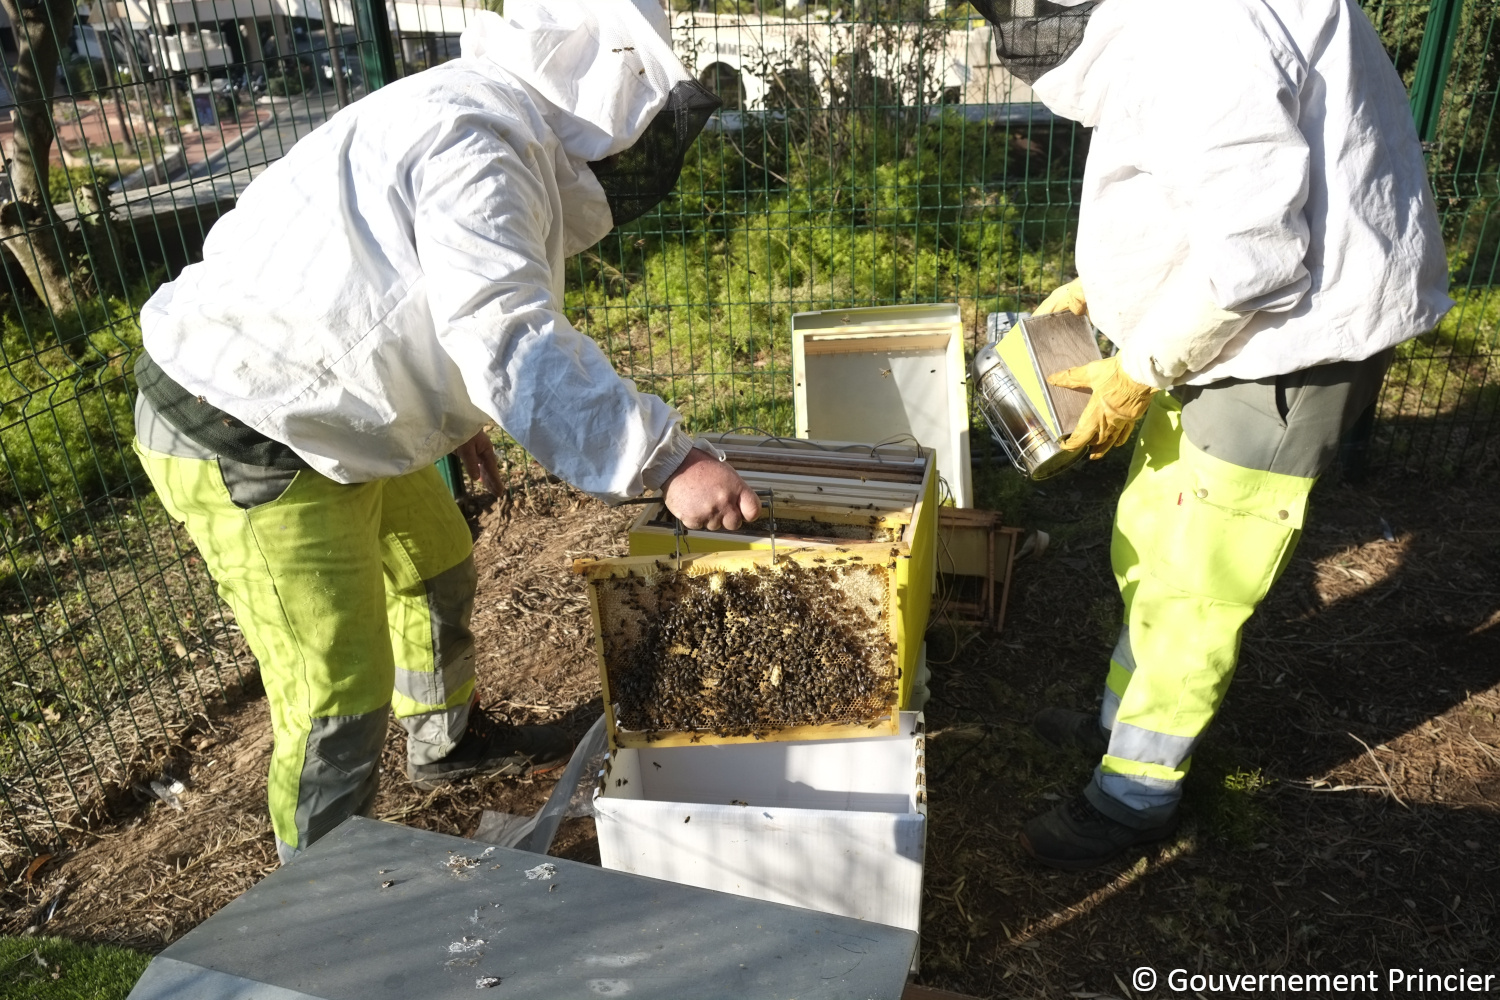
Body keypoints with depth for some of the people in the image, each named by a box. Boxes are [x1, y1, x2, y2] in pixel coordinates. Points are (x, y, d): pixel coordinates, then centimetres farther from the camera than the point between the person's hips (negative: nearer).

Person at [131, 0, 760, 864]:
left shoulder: (480, 118, 9)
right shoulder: (478, 144, -25)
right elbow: (512, 343, -39)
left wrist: (453, 412, 27)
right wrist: (667, 459, -43)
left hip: (331, 411, 11)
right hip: (245, 442, -11)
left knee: (438, 571, 24)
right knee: (341, 691, -4)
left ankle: (447, 740, 50)